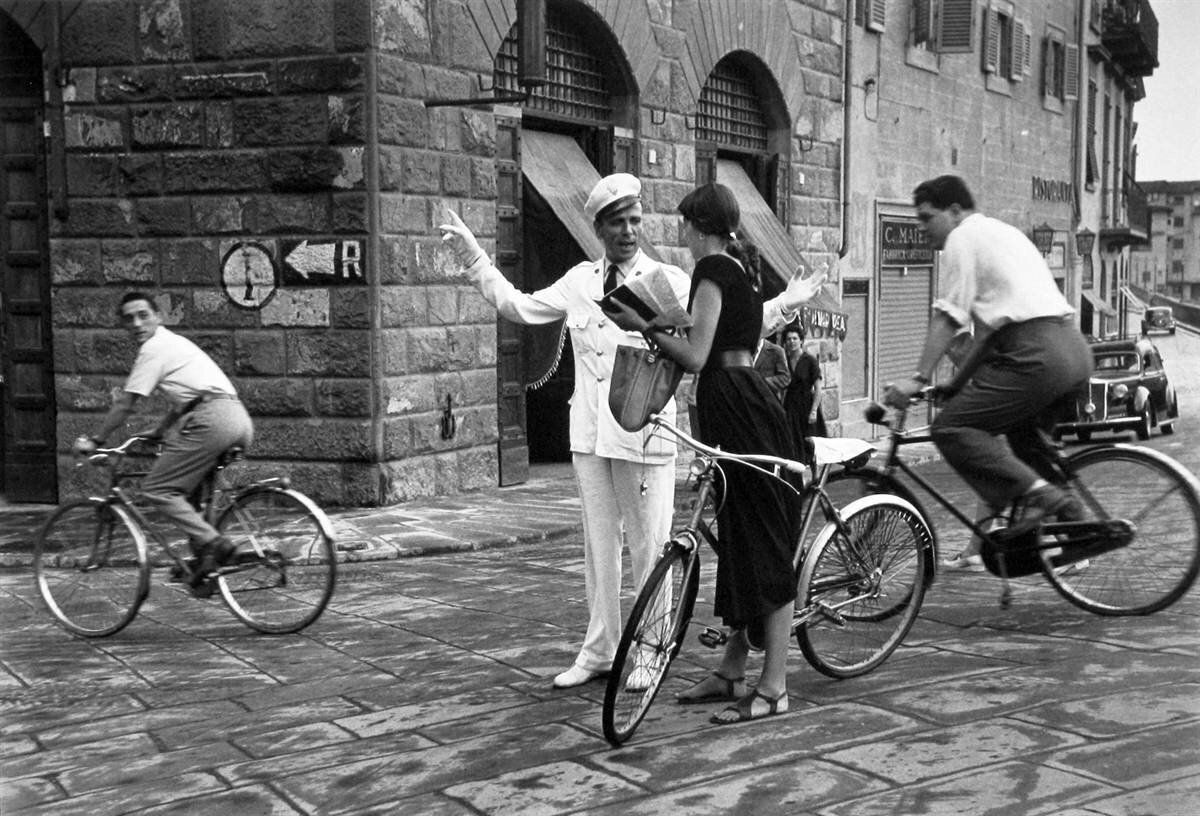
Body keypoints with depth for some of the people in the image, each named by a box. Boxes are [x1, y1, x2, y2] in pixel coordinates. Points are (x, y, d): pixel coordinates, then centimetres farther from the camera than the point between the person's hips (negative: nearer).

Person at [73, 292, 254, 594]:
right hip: (239, 420, 9)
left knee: (157, 489, -5)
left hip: (212, 419, -9)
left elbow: (125, 403, 1)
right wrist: (158, 432, 40)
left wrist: (94, 441, 9)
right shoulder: (175, 342, 30)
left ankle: (212, 543, -20)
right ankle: (202, 555, 14)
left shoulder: (155, 348, 2)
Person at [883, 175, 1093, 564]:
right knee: (1023, 434, 29)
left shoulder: (963, 237, 2)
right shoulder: (1004, 232, 30)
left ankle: (1036, 492, -18)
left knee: (950, 427, -9)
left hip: (1036, 355, -10)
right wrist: (958, 382, 30)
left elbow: (947, 317, -7)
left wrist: (918, 378, -8)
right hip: (1074, 349, 10)